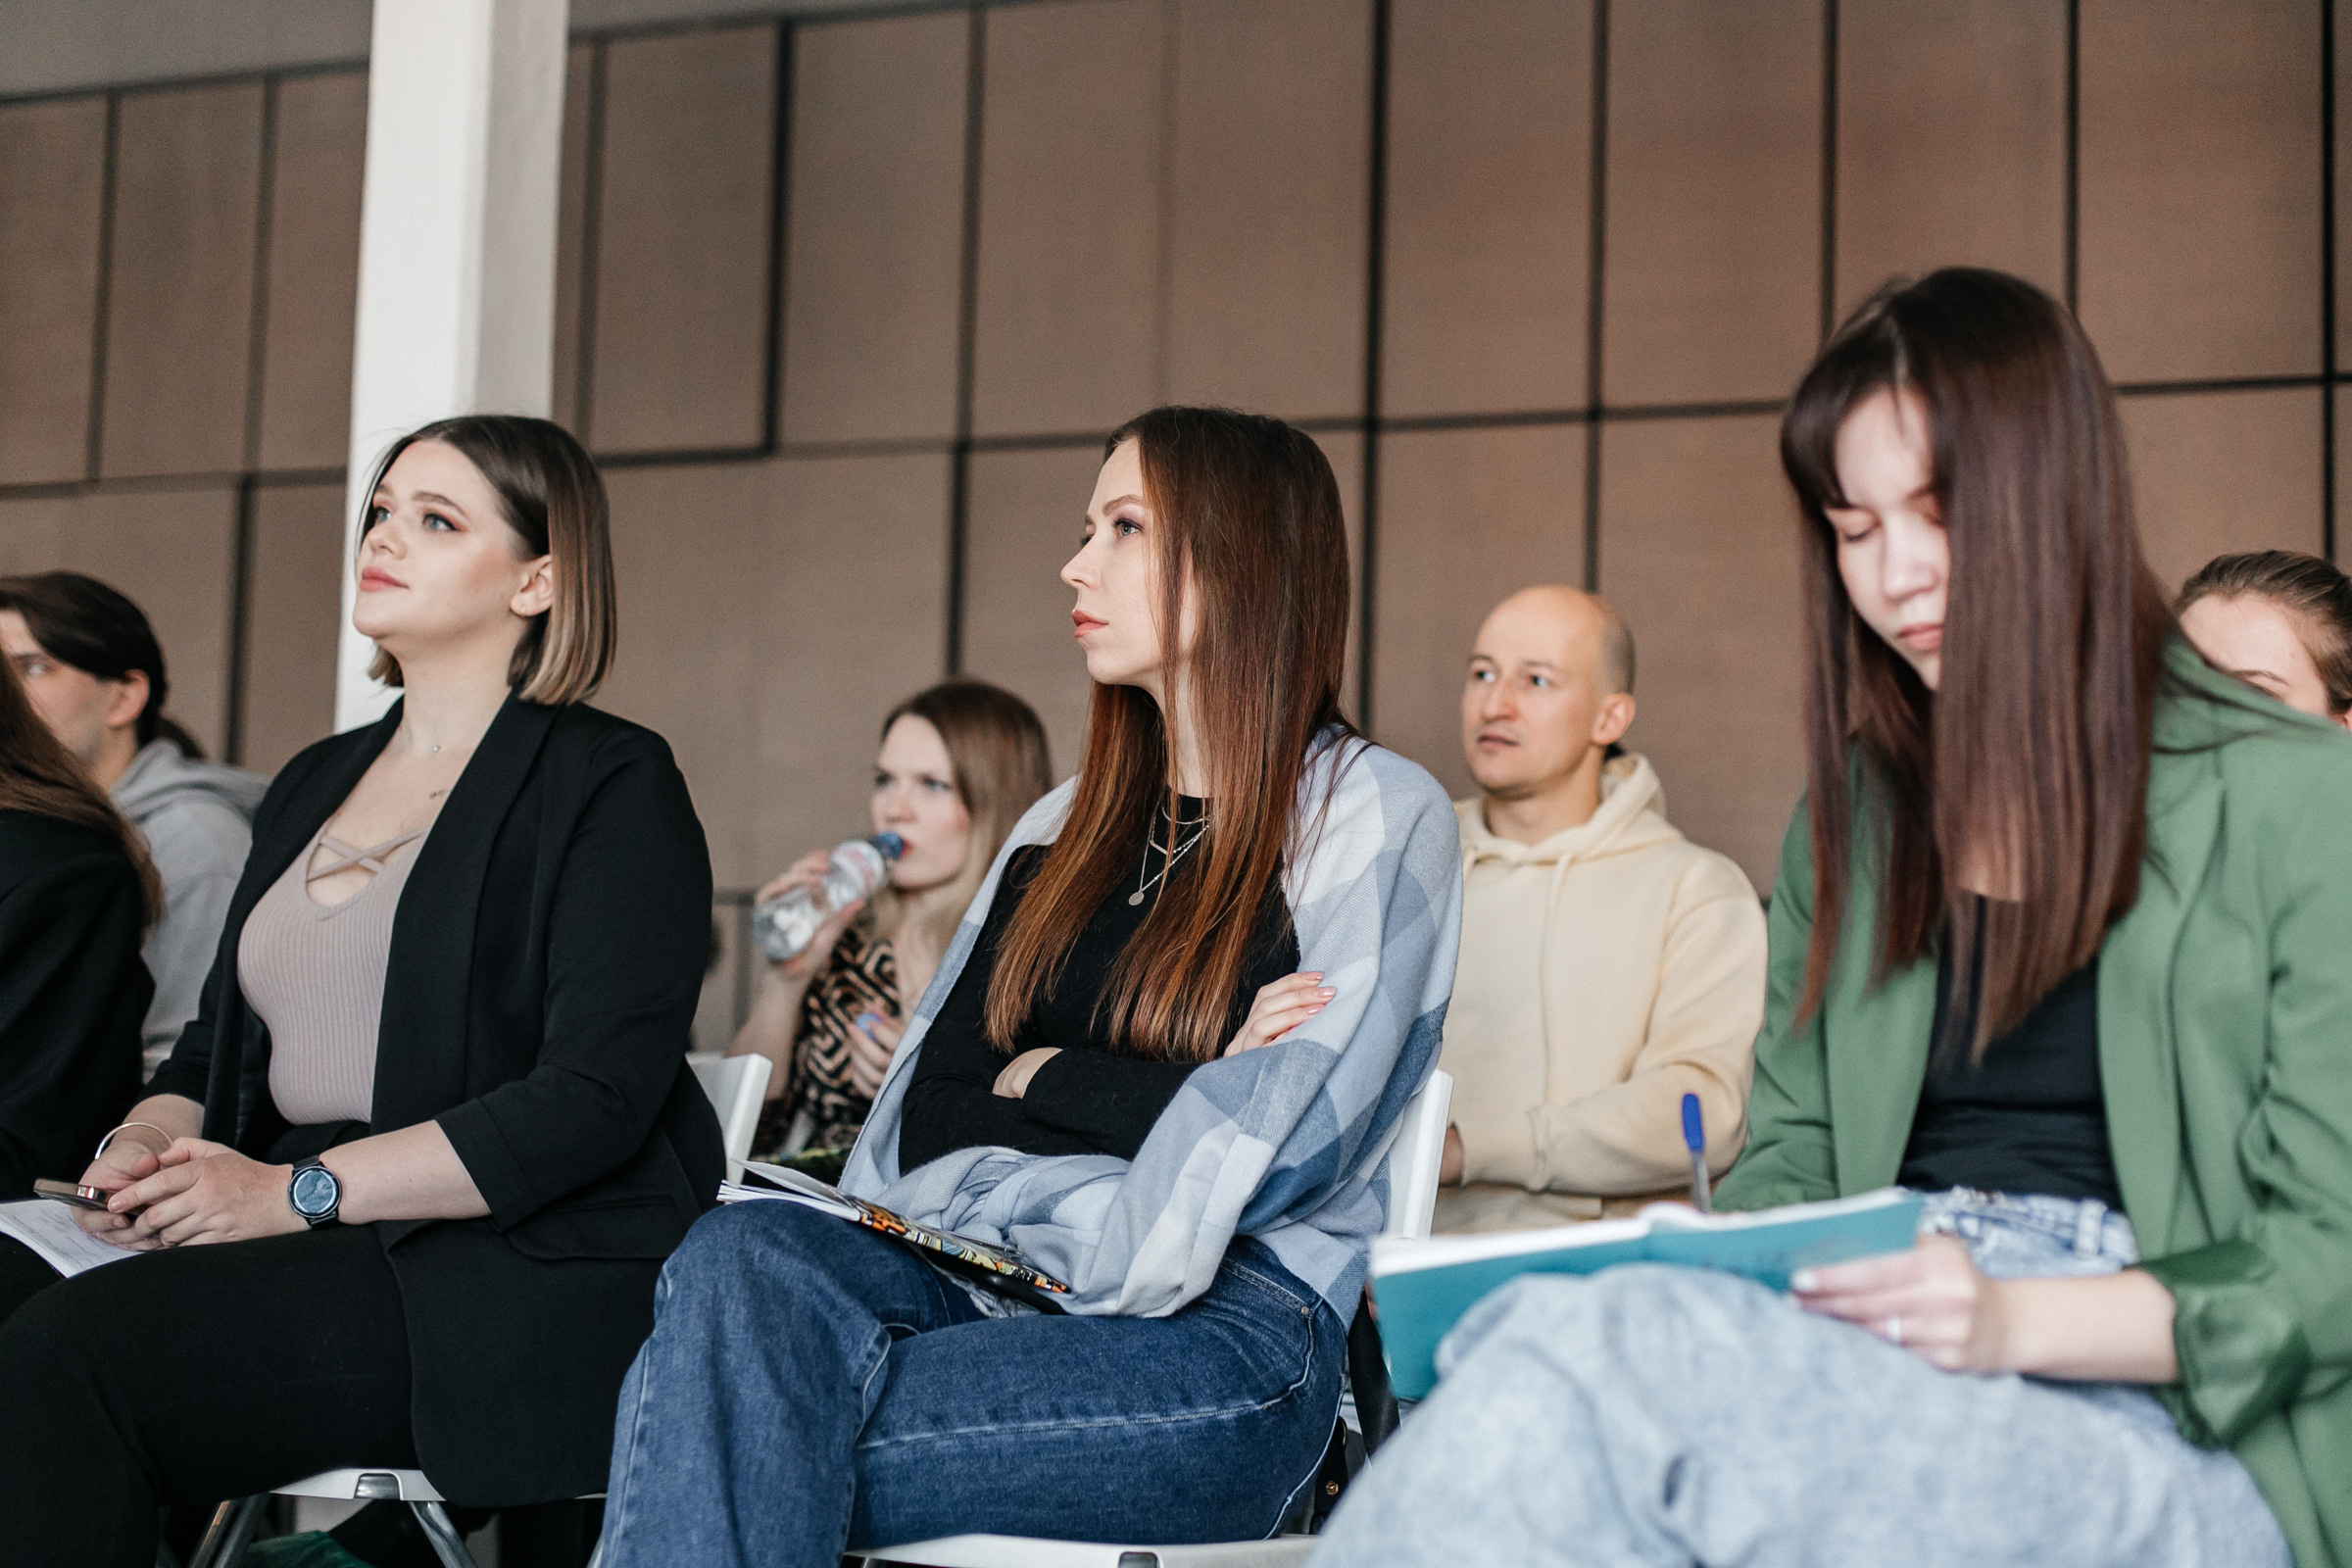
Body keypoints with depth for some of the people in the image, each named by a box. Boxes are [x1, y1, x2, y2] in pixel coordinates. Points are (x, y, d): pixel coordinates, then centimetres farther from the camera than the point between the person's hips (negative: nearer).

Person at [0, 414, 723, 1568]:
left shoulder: (612, 784, -1)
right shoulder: (314, 784, 23)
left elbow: (594, 1100, -13)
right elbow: (215, 1046, 24)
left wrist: (300, 1191, -16)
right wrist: (144, 1143, 0)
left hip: (527, 1277, -7)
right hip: (317, 1256, 7)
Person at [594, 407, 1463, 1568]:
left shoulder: (1376, 816, 4)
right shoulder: (1063, 830, 23)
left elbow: (1283, 1139, -10)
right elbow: (929, 1109, 10)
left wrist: (1043, 1077, 2)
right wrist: (1179, 1090, -4)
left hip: (1225, 1343, -5)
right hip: (990, 1292, 6)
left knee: (735, 1445, -29)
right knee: (741, 1250, -29)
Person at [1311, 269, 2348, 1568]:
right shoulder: (1854, 811, 21)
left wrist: (2017, 1318, -18)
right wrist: (1719, 1272, -4)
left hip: (2183, 1459, -4)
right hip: (1862, 1386, 4)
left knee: (1594, 1365, -34)